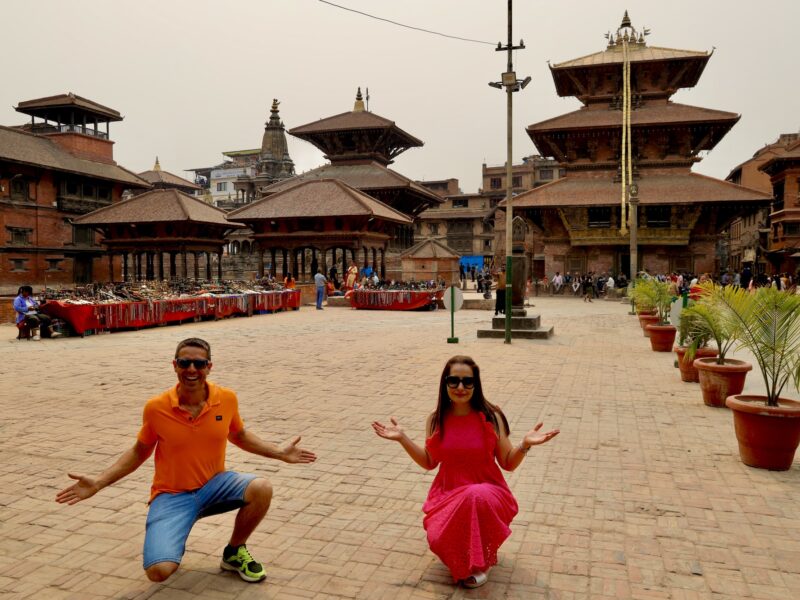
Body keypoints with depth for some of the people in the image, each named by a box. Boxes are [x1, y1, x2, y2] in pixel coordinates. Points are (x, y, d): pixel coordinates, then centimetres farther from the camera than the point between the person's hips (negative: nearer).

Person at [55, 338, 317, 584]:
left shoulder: (227, 399, -9)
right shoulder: (156, 408, -14)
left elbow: (239, 435, 11)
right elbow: (139, 452, 3)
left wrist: (279, 452, 3)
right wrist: (99, 482, -7)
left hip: (214, 485, 2)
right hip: (172, 495, -2)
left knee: (261, 489, -27)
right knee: (158, 571, -23)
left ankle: (234, 552, 3)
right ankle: (172, 542, 17)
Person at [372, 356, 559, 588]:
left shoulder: (491, 417, -10)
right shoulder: (436, 419, -3)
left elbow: (508, 463, -4)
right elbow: (429, 462, 7)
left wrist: (525, 444, -24)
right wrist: (402, 438, -3)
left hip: (487, 492, -2)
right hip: (448, 494, 3)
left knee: (478, 496, -38)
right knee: (439, 539, -24)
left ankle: (479, 563, -10)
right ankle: (464, 560, 16)